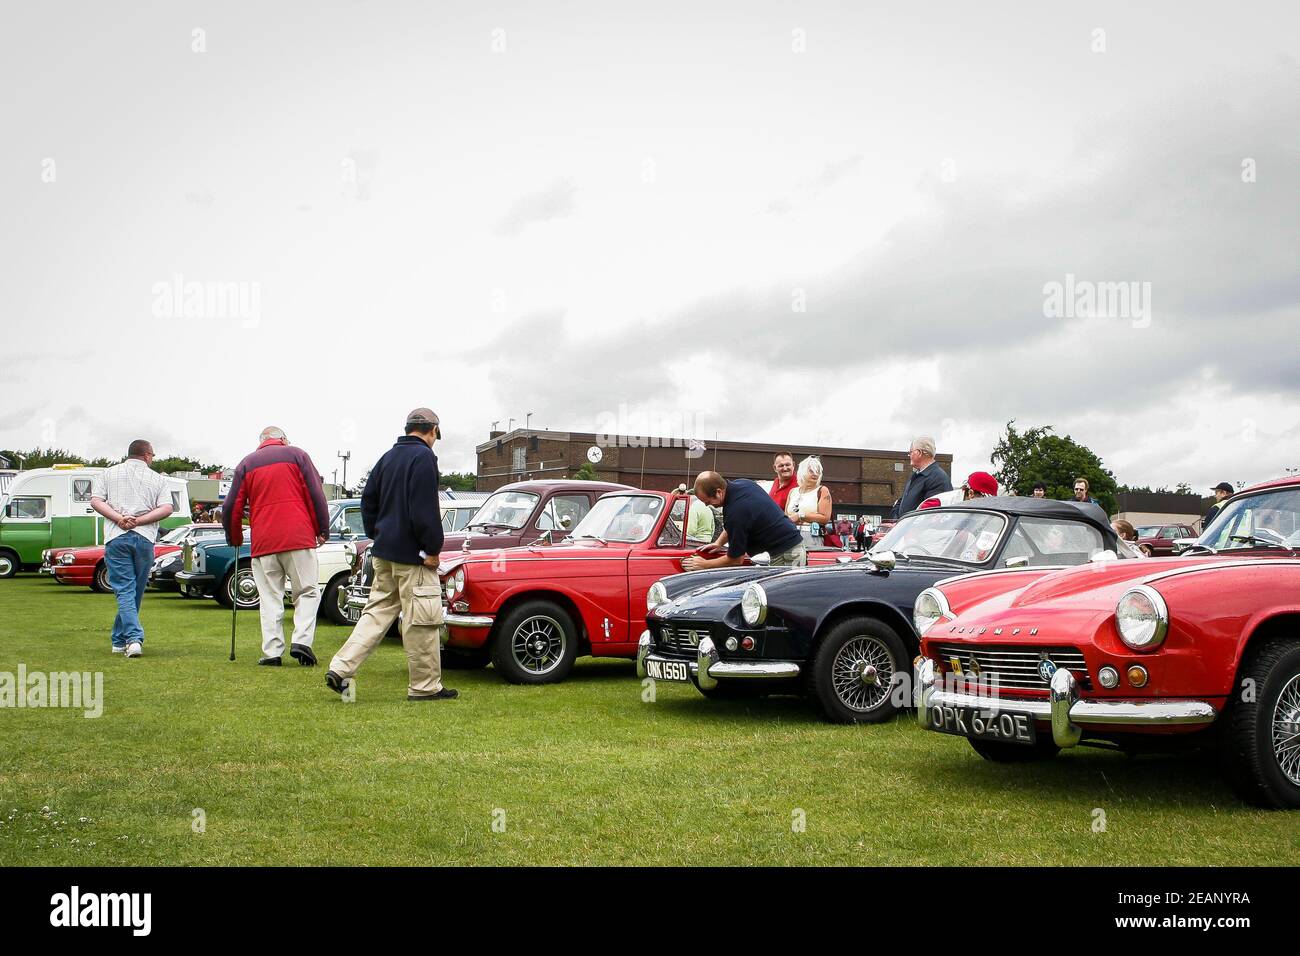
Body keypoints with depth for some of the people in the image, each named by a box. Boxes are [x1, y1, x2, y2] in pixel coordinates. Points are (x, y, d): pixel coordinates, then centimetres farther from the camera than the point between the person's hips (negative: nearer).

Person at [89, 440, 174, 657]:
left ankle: (134, 638, -19)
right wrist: (139, 521, -5)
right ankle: (119, 641, 21)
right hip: (145, 538, 0)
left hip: (116, 538, 0)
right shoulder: (157, 479, 12)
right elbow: (167, 508, -2)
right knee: (136, 592, 12)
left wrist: (119, 519, -7)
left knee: (124, 590, -3)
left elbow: (96, 501, 0)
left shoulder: (107, 474, 14)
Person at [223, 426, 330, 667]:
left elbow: (231, 507, 11)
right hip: (299, 538, -2)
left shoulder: (246, 464, 14)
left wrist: (234, 539, 24)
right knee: (308, 592, 6)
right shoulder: (297, 455, 8)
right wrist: (323, 530, 6)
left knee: (270, 598, 7)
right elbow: (316, 495, 1)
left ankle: (272, 652, 3)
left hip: (263, 543, 2)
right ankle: (301, 640, -9)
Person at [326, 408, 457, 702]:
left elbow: (368, 501, 17)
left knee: (377, 611, 13)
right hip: (412, 555, -8)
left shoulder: (388, 457, 14)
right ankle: (425, 686, 5)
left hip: (383, 551, 9)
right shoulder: (424, 457, -12)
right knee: (421, 621, -1)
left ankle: (341, 669, 4)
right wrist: (432, 548, -15)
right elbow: (424, 509, -19)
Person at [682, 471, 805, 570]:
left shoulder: (736, 512, -25)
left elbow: (735, 559, -12)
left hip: (786, 556, -10)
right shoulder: (741, 483, 2)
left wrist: (704, 565, 0)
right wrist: (718, 543, 13)